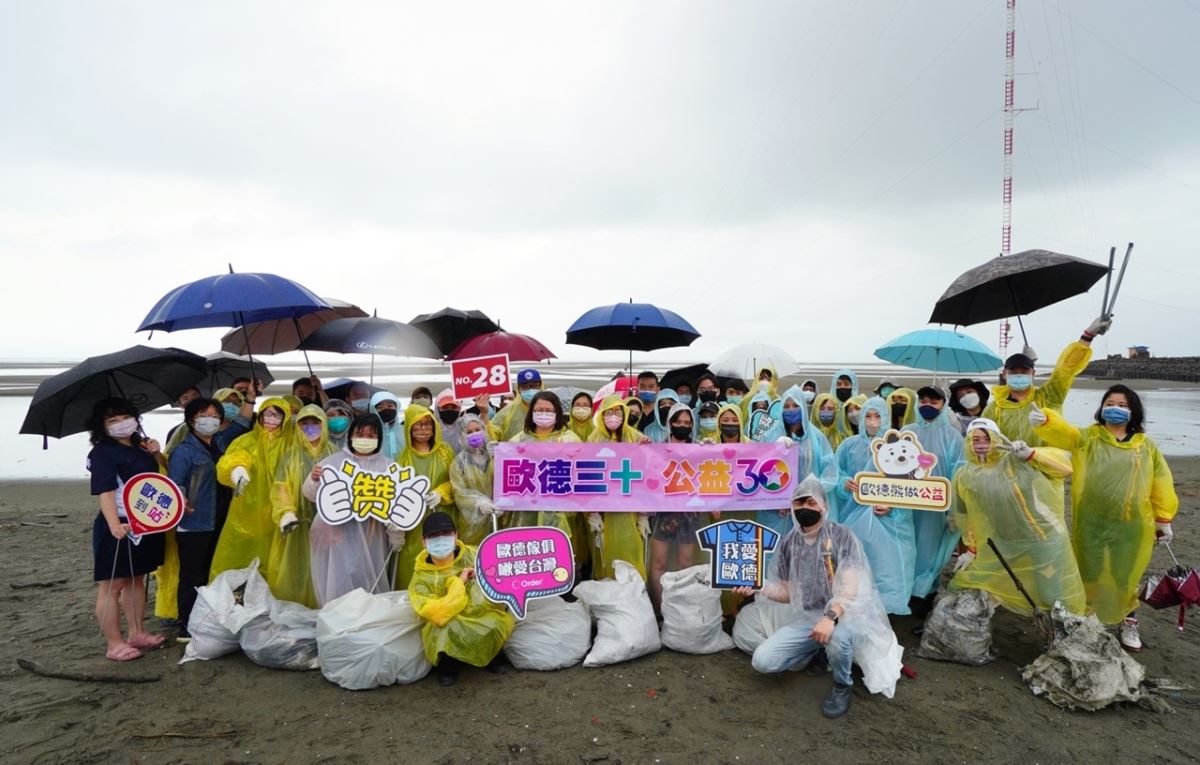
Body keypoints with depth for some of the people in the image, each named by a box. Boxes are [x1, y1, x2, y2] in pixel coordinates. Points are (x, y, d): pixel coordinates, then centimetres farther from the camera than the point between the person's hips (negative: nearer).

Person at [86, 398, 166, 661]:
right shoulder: (102, 453, -13)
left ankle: (137, 633, 29)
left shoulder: (139, 447, 10)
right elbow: (105, 492, -23)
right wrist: (114, 525, -37)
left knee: (137, 580, 17)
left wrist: (155, 454, 1)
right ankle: (115, 644, 8)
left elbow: (158, 475, 22)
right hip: (120, 527, -8)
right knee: (112, 586, 2)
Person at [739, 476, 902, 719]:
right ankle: (819, 650, 17)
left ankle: (842, 686, -6)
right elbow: (788, 591, 8)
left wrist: (831, 616, -38)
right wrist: (757, 587, -10)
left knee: (837, 636, -42)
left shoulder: (841, 535, -12)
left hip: (845, 614, -5)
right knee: (762, 661, -10)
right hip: (808, 618, 5)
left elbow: (851, 588, -20)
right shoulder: (789, 542, 3)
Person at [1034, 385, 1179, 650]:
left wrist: (1164, 519, 8)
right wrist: (1045, 419, -37)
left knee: (1125, 576, 12)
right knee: (1090, 574, 9)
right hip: (1091, 522, -1)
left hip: (1131, 524, 1)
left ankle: (1128, 622, 33)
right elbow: (1060, 431, -15)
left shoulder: (1147, 446, 6)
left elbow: (1161, 484, 9)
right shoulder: (1086, 437, 2)